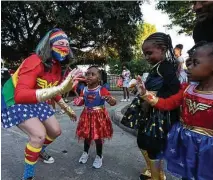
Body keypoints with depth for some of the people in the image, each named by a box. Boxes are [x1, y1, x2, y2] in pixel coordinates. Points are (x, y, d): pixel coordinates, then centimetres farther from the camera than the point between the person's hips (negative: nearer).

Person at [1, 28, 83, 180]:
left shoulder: (57, 66, -5)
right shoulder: (35, 62, -32)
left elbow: (53, 91, 9)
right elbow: (20, 95, -46)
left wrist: (67, 109, 12)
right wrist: (60, 88, -56)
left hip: (36, 102, 8)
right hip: (14, 100, -7)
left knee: (56, 131, 11)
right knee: (39, 134, -24)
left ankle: (39, 151, 44)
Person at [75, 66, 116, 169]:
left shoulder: (102, 90, -18)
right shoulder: (84, 90, -2)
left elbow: (113, 102, -22)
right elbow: (81, 101, 13)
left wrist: (111, 100, -44)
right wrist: (78, 102, -9)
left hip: (99, 116, -4)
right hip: (87, 116, 4)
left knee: (98, 137, 8)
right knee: (86, 136, 17)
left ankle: (99, 156, 30)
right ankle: (85, 153, 42)